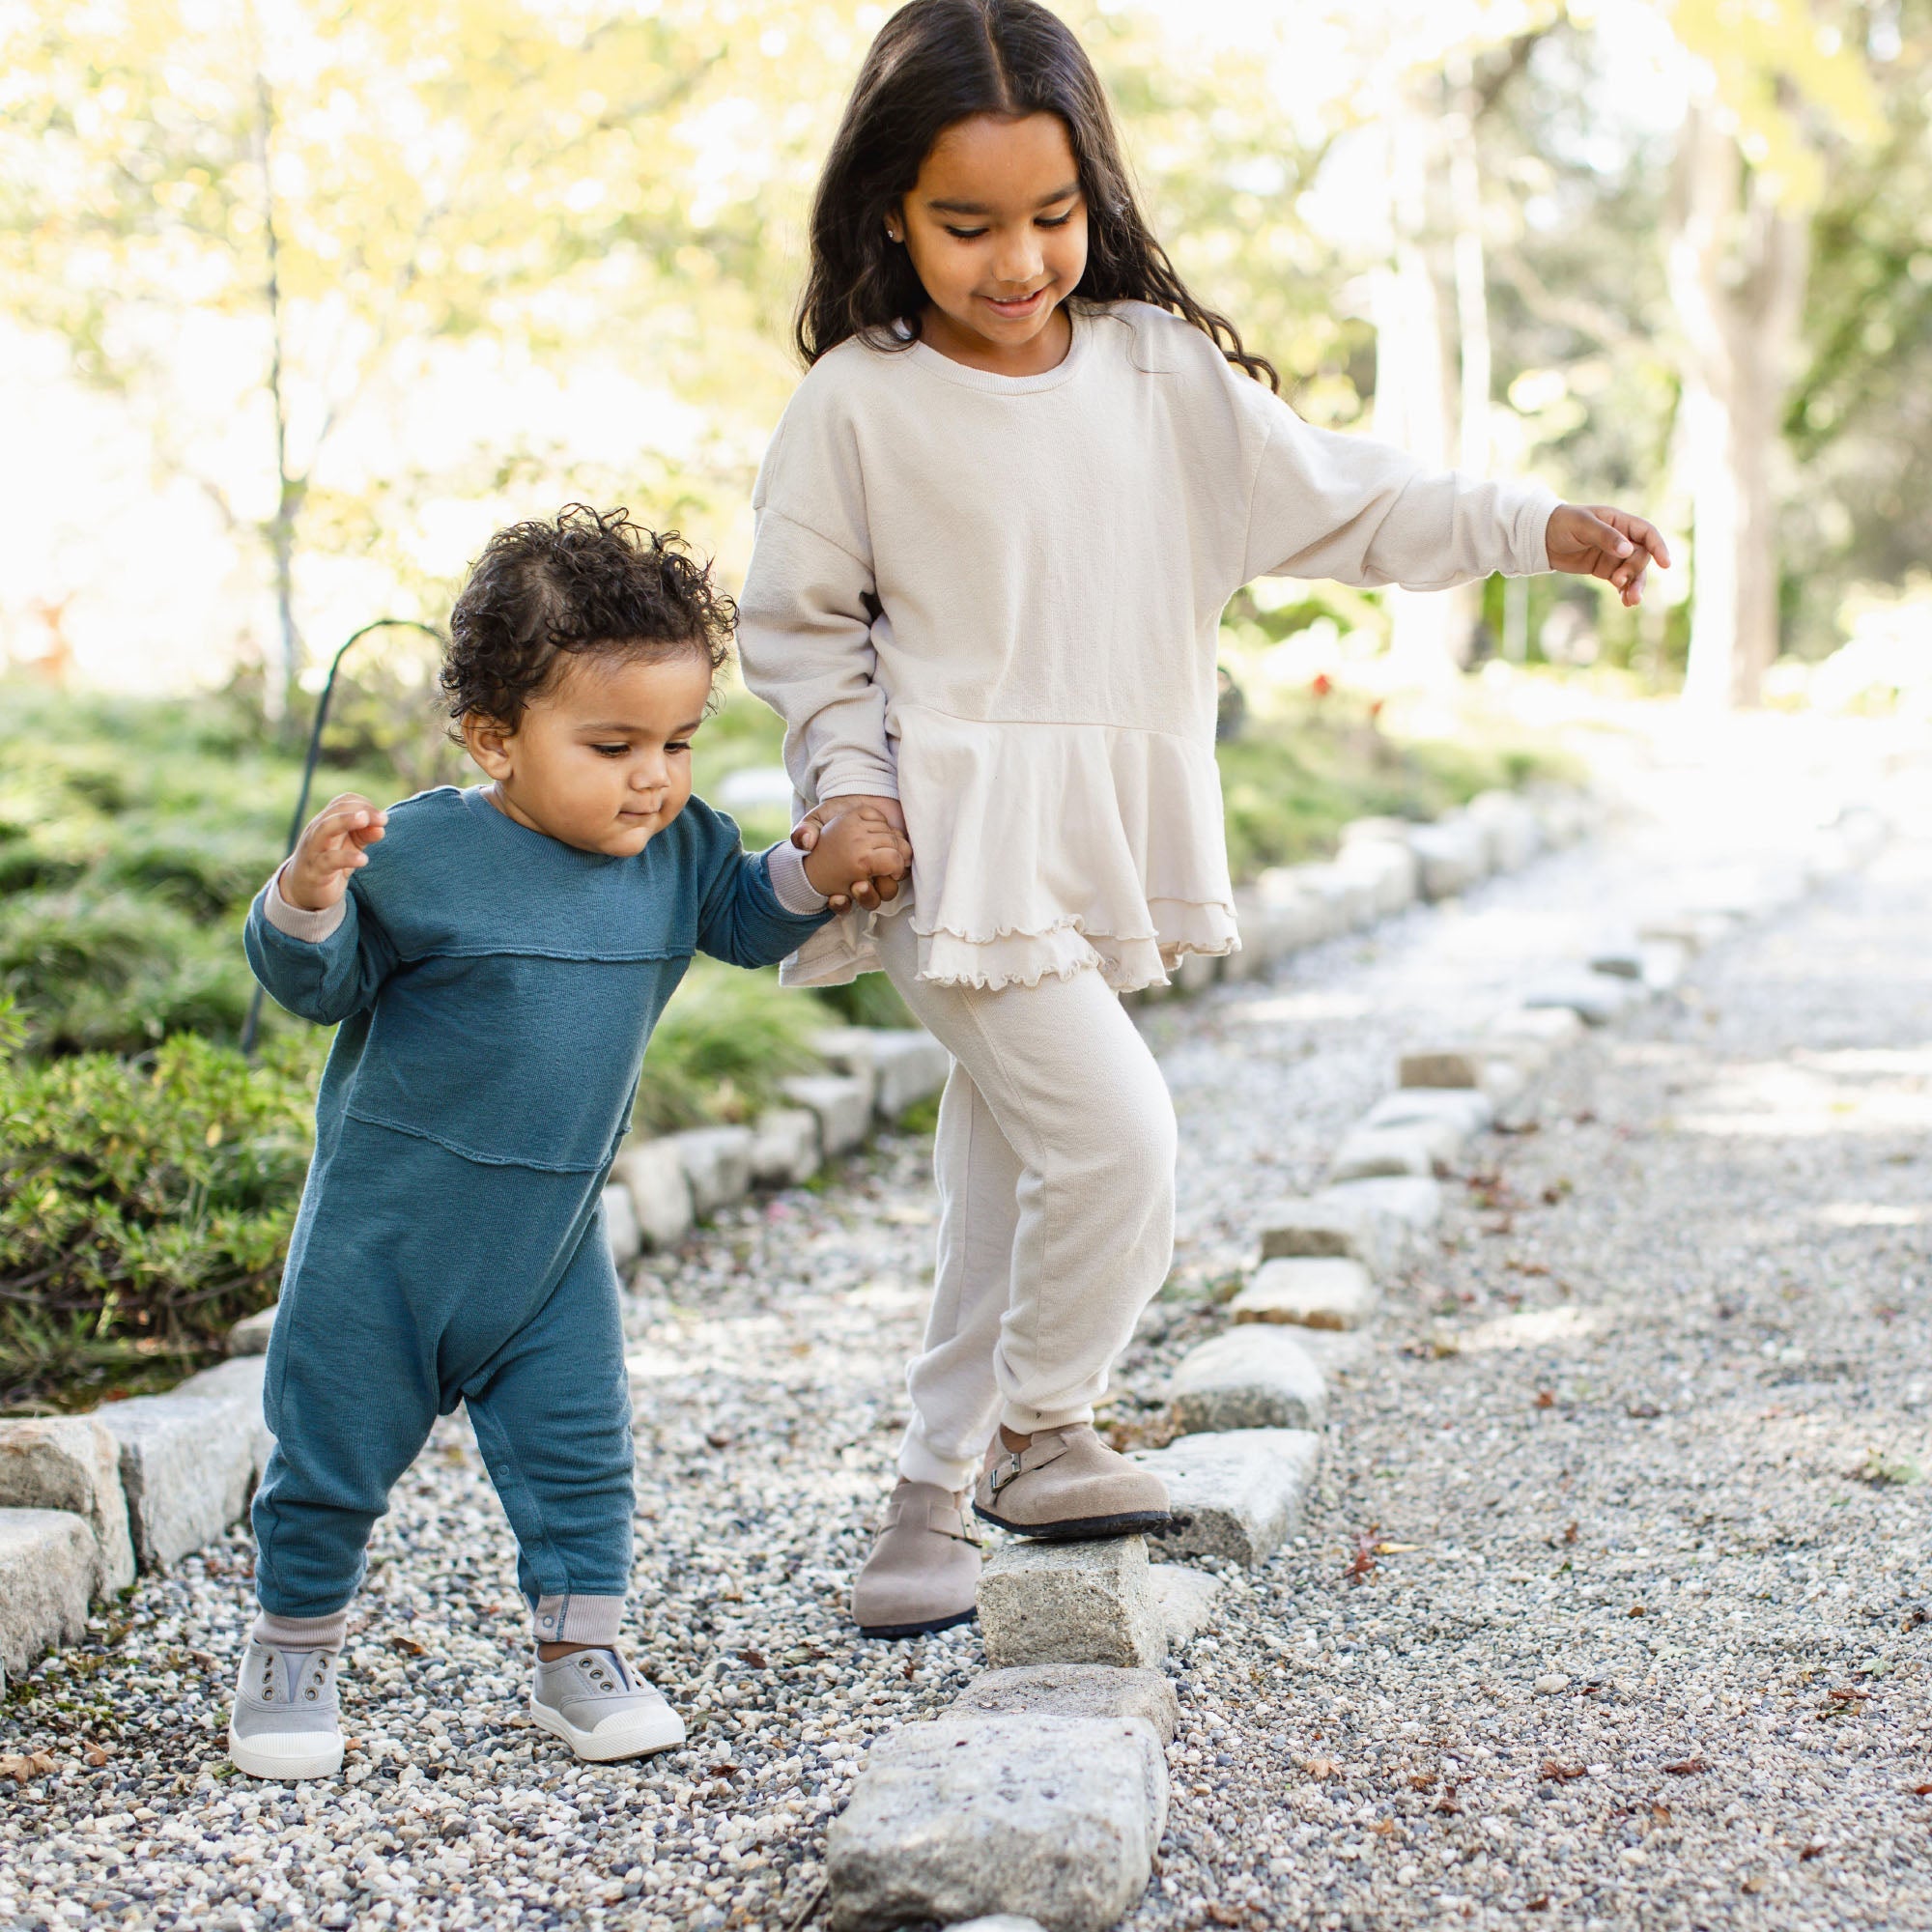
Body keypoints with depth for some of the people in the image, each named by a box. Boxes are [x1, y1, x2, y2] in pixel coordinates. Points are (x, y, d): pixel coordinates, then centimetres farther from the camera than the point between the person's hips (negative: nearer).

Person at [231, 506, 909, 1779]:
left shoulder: (678, 851, -3)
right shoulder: (422, 855, -18)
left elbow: (743, 919, 15)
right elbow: (315, 984, -10)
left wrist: (823, 871, -3)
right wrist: (311, 897, -31)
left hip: (555, 1236, 4)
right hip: (388, 1225, -3)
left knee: (578, 1445, 4)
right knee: (336, 1449, 8)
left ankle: (580, 1650, 21)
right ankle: (295, 1650, 28)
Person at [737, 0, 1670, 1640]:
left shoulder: (1162, 367, 2)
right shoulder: (857, 402, -8)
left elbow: (1333, 501, 5)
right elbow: (798, 622, 1)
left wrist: (1536, 528, -4)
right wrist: (850, 779, -11)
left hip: (1106, 850, 5)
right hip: (958, 847, -5)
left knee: (1008, 1175, 14)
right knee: (1112, 1134, -16)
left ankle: (939, 1492, 30)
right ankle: (1037, 1433, 7)